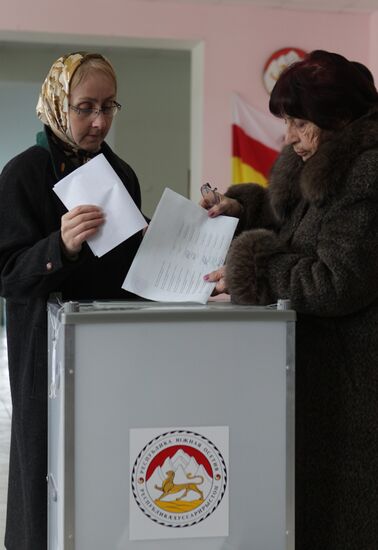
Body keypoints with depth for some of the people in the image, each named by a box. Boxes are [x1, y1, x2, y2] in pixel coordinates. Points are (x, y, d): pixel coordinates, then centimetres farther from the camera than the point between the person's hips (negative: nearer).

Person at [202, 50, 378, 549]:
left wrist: (250, 271, -17)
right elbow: (296, 221, 28)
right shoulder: (323, 167, 11)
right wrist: (243, 209, 10)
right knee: (314, 494, 13)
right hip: (322, 362, 9)